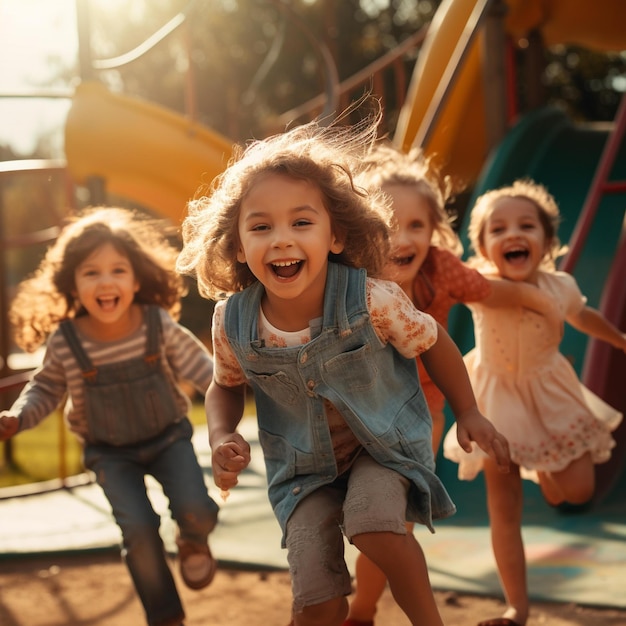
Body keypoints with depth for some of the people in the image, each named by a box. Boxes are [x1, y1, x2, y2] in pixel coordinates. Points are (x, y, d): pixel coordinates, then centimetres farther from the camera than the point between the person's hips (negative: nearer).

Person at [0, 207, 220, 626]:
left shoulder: (159, 325, -19)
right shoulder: (64, 342, -19)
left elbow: (196, 365, -4)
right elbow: (46, 389, -1)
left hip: (168, 436, 1)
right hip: (110, 452, 0)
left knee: (196, 509, -15)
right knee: (139, 530, -14)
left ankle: (193, 542, 26)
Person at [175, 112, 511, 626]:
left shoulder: (371, 301, -28)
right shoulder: (232, 323, -20)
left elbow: (433, 344, -8)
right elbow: (227, 386, 2)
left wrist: (468, 413, -2)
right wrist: (222, 436, -17)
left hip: (386, 443, -2)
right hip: (302, 463, 2)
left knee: (372, 522, -31)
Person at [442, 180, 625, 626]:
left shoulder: (560, 287, -16)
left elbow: (584, 317, 6)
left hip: (550, 390, 2)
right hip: (498, 397, -2)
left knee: (577, 491, 3)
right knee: (504, 507, -2)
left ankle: (543, 469, 40)